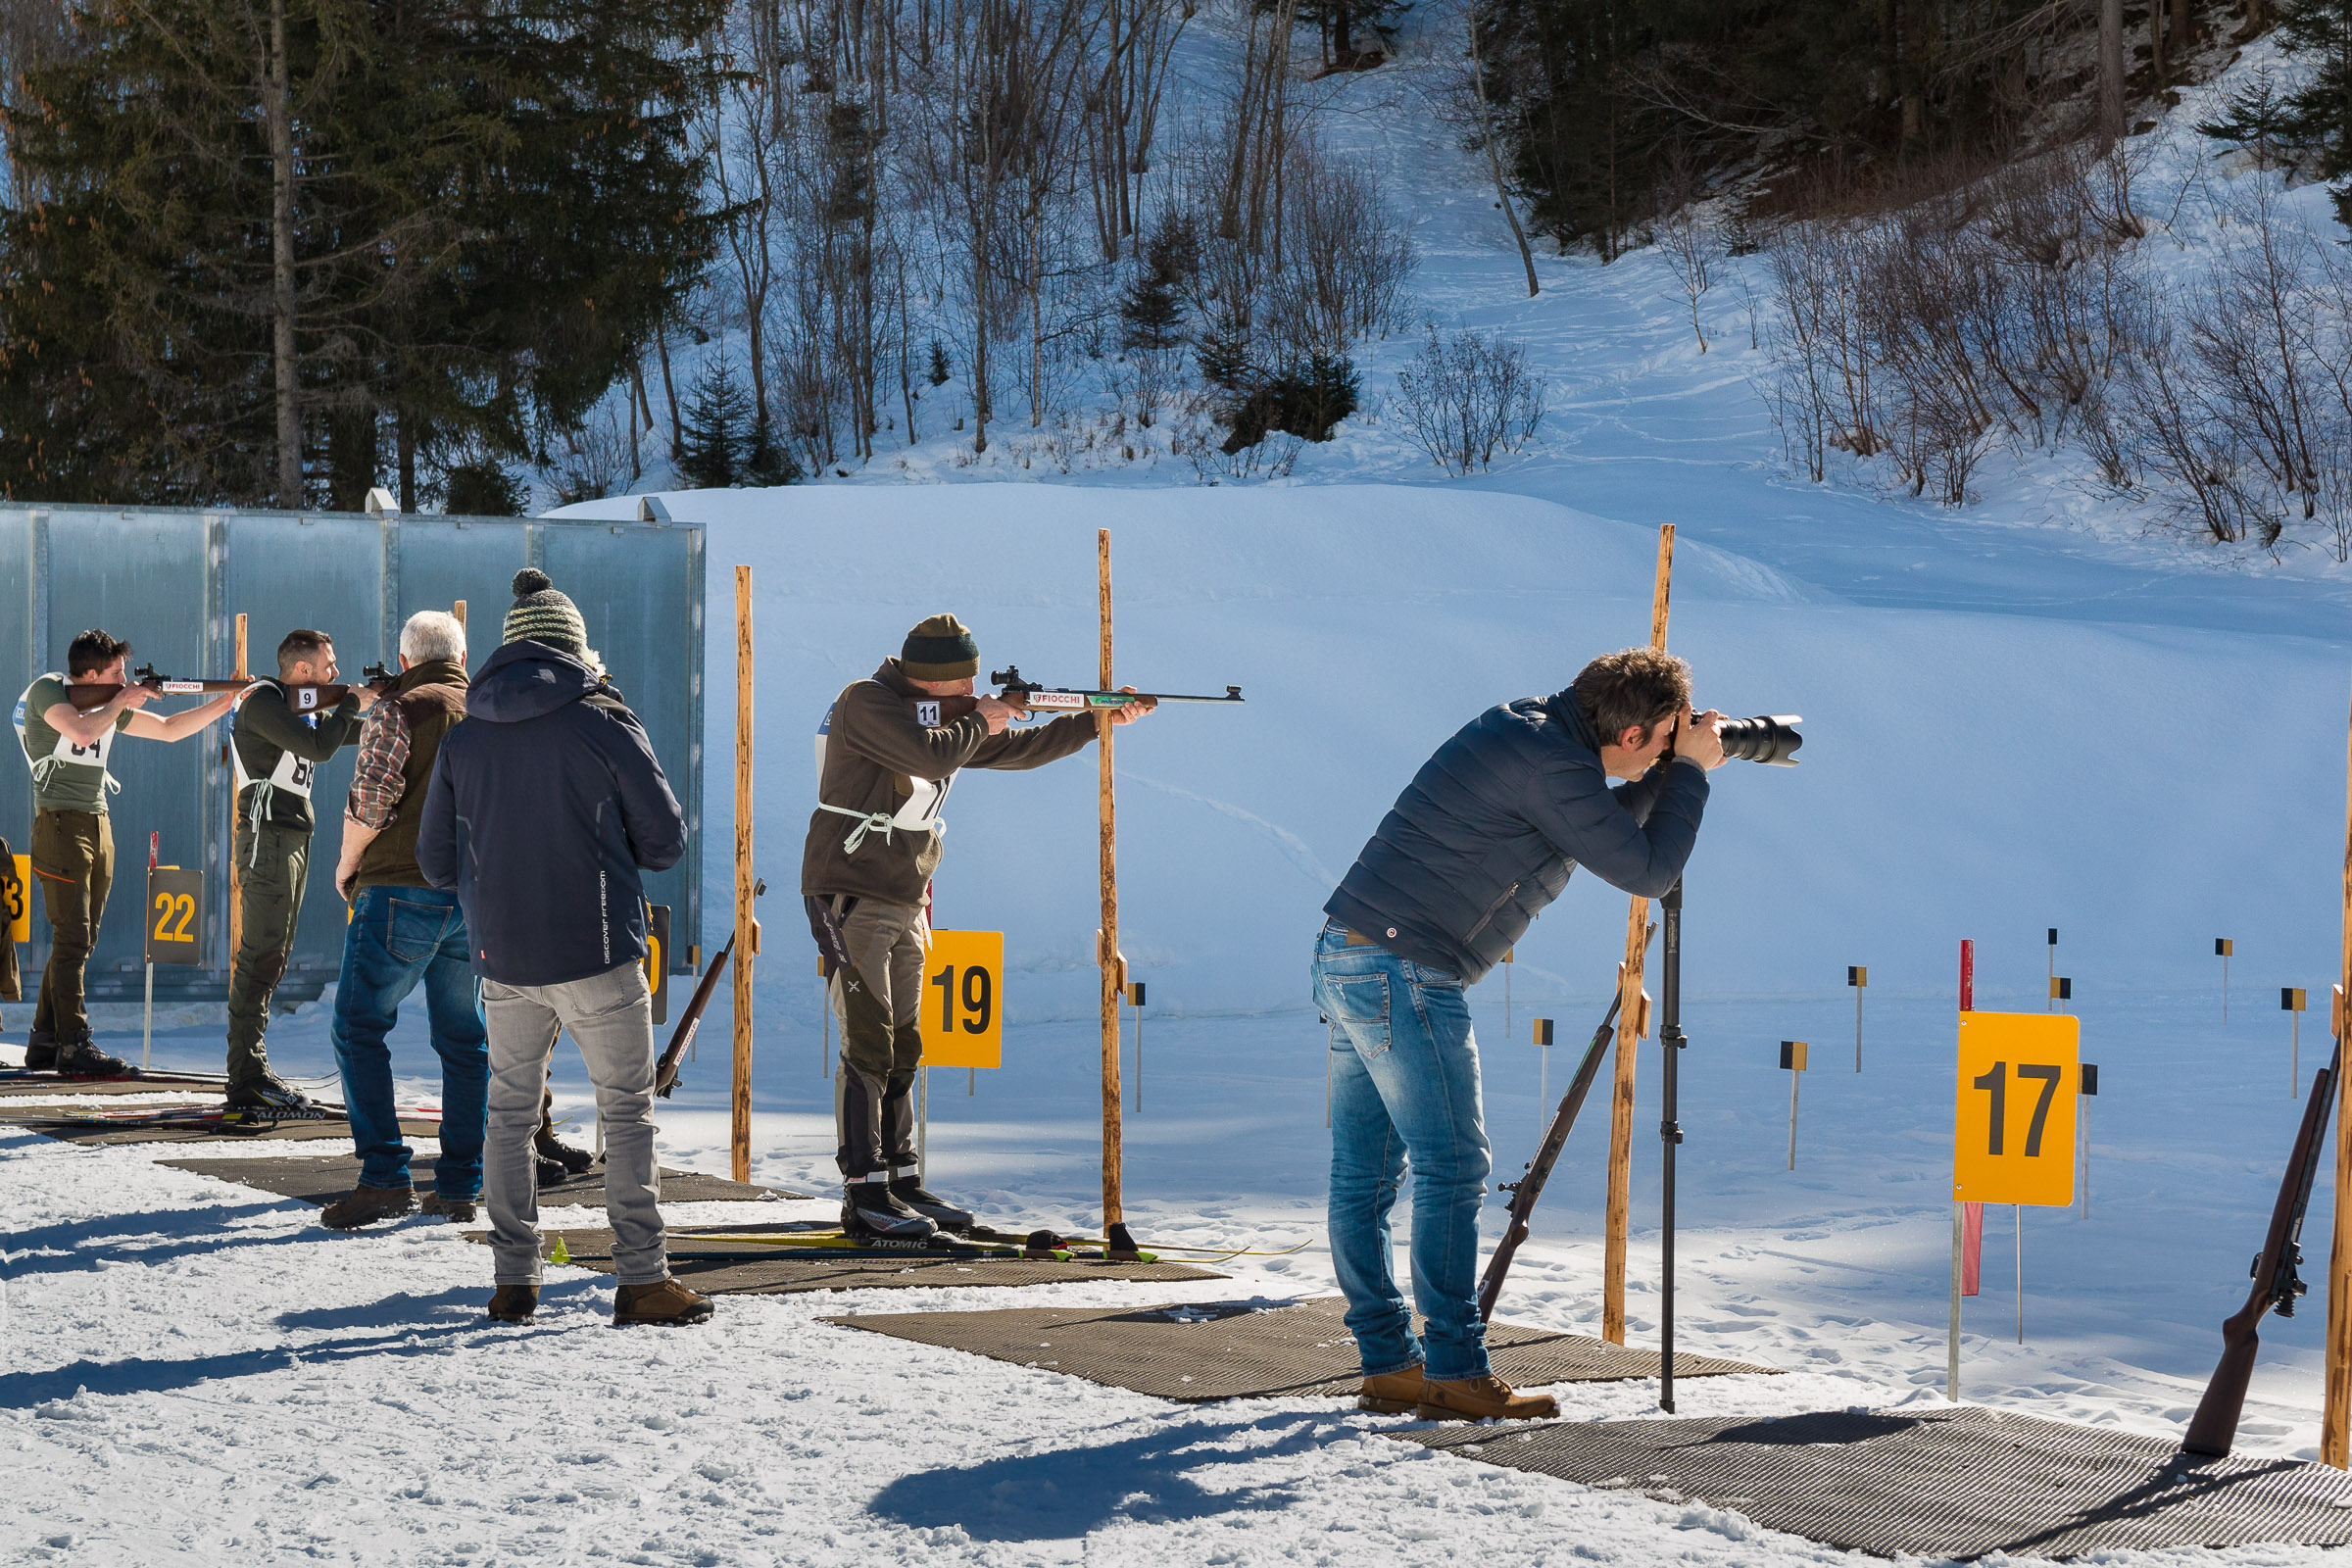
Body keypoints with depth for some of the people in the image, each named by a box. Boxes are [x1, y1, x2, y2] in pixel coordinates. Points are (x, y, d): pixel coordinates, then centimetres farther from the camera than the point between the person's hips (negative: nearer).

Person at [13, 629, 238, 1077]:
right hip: (60, 824, -8)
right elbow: (82, 731, -26)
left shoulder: (108, 704, 14)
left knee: (80, 941, 8)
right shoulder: (47, 691, -7)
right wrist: (121, 701, -11)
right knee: (72, 938, -11)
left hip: (98, 826, 8)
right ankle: (75, 1047, -12)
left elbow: (169, 729, 18)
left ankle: (44, 1044, 13)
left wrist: (224, 702, 9)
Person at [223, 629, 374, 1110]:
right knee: (261, 955, -12)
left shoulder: (308, 705, 17)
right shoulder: (264, 703, -12)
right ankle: (247, 1080, -14)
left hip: (294, 837, 10)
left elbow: (360, 732, 21)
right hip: (268, 837, -10)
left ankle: (252, 1070, 14)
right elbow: (319, 747, -22)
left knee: (274, 956, 10)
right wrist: (352, 703, -10)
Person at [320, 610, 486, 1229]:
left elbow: (368, 802, -12)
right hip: (476, 899, 6)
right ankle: (460, 1187, 11)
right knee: (465, 1041, 11)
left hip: (401, 893, -6)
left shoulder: (399, 712, -7)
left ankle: (384, 1178, -10)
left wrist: (347, 864, 2)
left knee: (359, 1029, -1)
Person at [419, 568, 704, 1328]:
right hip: (598, 953, -3)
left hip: (503, 962, 3)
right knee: (627, 1112, 4)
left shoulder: (464, 738, 4)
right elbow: (666, 840, -1)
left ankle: (512, 1280, 13)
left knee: (511, 1113, 14)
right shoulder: (604, 725, -7)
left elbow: (436, 862, 10)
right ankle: (641, 1279, 0)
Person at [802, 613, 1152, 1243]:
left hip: (903, 905, 9)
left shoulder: (948, 715, 13)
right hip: (851, 899, -9)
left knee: (903, 1048, 11)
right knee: (869, 1046, -11)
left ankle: (902, 1181, 17)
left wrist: (1099, 719, 15)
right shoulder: (867, 703, -13)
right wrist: (979, 722, -10)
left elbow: (1020, 748, 21)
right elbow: (930, 754, -28)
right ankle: (864, 1195, -10)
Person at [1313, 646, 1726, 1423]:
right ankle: (1455, 1371, -5)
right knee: (1453, 1168, -6)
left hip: (1345, 954, 10)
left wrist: (1665, 775, 18)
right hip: (1405, 973, -10)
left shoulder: (1522, 726, 14)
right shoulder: (1551, 763, -15)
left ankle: (1388, 1364, 15)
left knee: (1363, 1175, 9)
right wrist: (1691, 770, 1)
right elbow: (1646, 871, -10)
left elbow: (1603, 829, 29)